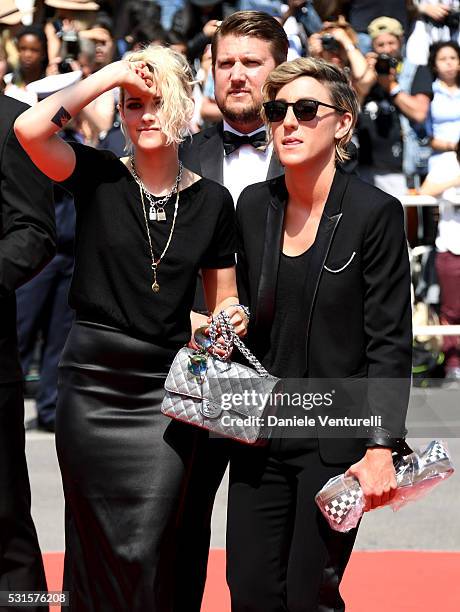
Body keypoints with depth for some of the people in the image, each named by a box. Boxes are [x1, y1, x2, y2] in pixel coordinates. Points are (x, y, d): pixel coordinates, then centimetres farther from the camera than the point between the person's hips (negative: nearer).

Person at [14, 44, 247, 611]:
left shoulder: (212, 200, 5)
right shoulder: (98, 177, -1)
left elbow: (223, 300, 14)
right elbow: (30, 128, -20)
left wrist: (232, 316, -9)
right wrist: (111, 74, -13)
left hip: (165, 384, 1)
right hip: (92, 378, -1)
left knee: (147, 550, -4)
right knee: (95, 544, 7)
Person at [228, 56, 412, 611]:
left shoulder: (375, 213, -10)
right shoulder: (254, 206, 5)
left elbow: (389, 344, -11)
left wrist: (380, 450, -18)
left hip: (336, 439, -5)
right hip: (260, 433, 5)